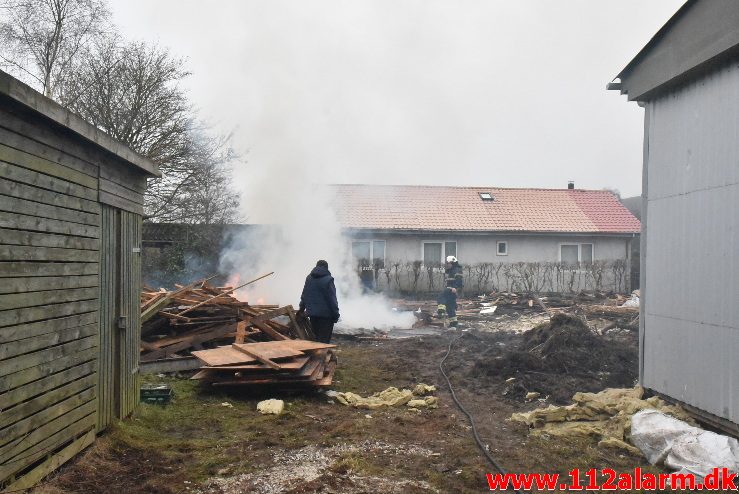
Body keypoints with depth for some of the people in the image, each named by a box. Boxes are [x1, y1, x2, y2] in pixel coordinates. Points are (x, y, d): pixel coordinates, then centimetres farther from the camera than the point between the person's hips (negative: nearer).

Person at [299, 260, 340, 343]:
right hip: (325, 314, -6)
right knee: (324, 339, -4)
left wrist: (302, 309, 23)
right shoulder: (328, 280, -12)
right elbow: (332, 299, -13)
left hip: (312, 313, 6)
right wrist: (335, 314, -9)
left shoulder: (309, 278, 9)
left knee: (315, 337, 17)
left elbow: (304, 296, 15)